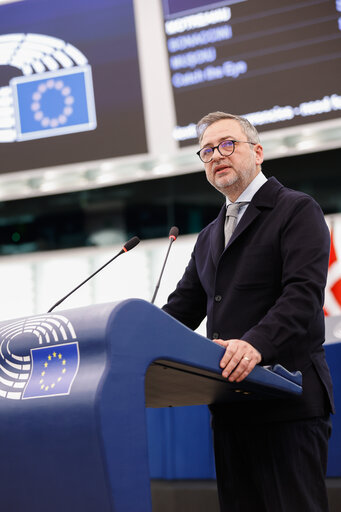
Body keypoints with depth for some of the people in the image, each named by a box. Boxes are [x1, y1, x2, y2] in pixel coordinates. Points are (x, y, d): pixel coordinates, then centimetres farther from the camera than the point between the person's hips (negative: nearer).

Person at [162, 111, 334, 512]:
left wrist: (257, 343, -31)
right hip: (231, 405, 7)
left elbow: (304, 294, -15)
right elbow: (183, 307, 17)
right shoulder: (209, 236, 23)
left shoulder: (297, 210, -1)